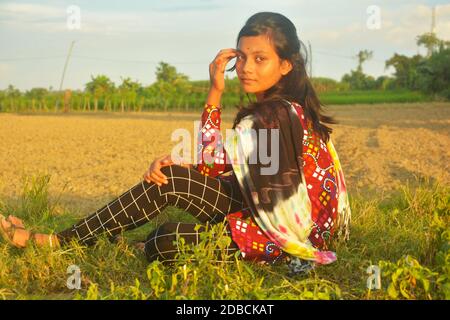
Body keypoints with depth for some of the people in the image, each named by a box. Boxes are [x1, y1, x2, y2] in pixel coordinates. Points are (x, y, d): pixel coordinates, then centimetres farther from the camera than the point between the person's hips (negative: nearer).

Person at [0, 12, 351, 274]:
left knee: (163, 244, -17)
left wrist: (215, 91, -17)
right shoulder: (289, 106, 6)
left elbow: (210, 162, -16)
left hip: (285, 239, -9)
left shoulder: (274, 115, -26)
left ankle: (56, 242, 2)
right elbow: (219, 167, 6)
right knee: (171, 178, 0)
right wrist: (173, 164, -9)